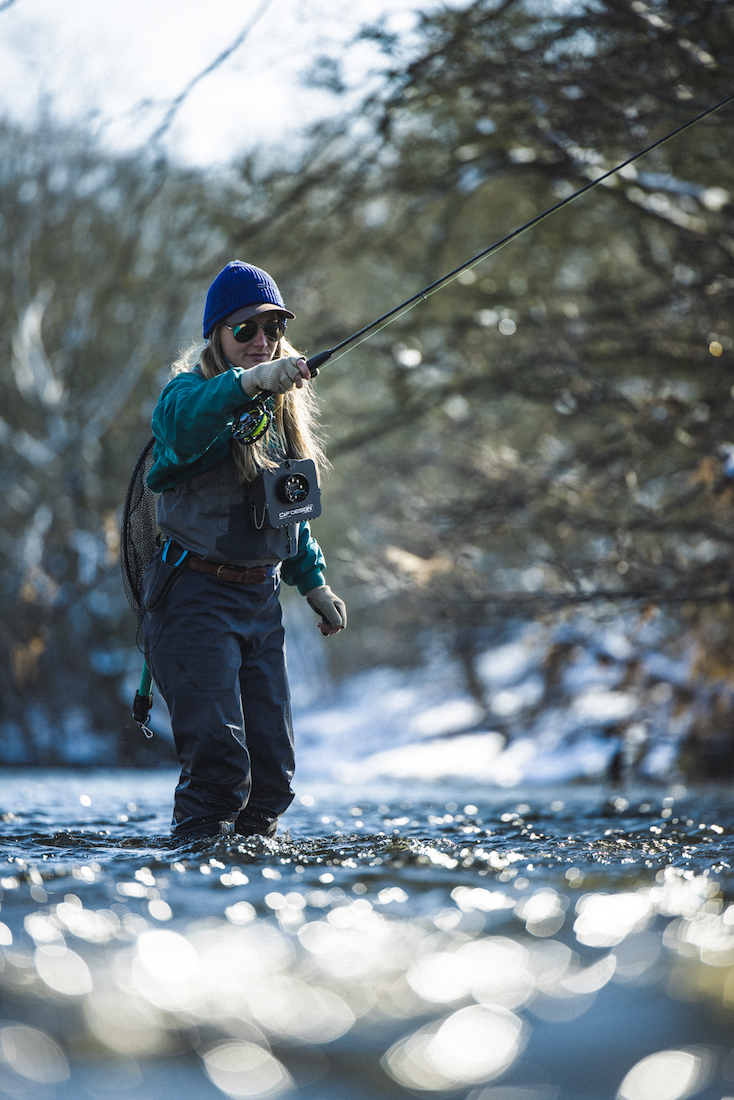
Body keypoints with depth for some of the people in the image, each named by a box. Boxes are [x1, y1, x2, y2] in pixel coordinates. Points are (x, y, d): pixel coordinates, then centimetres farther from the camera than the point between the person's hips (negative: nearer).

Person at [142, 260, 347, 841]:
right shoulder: (190, 391, -10)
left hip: (262, 598, 7)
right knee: (218, 758, -16)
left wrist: (314, 581, 19)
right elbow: (183, 421, -37)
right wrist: (246, 382, -53)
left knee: (274, 763, 7)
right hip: (197, 594, -7)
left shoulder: (281, 406, 15)